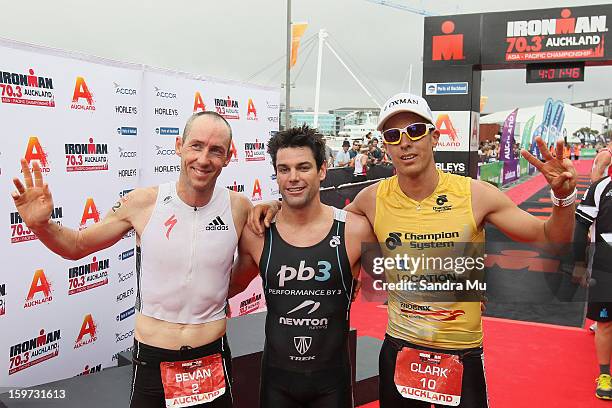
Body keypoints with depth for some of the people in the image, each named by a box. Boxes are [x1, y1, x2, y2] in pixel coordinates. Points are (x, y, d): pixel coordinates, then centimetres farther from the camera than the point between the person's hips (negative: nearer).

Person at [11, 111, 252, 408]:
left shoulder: (238, 208, -9)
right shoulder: (143, 202, -11)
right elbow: (77, 245, 1)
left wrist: (221, 294, 1)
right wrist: (40, 224, -16)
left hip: (212, 361, 1)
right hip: (151, 361, 0)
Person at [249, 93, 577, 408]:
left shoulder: (474, 195, -13)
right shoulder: (373, 199, -9)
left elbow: (550, 240, -4)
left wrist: (563, 197, -23)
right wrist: (278, 207, -3)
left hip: (463, 354, -1)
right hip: (399, 349, 2)